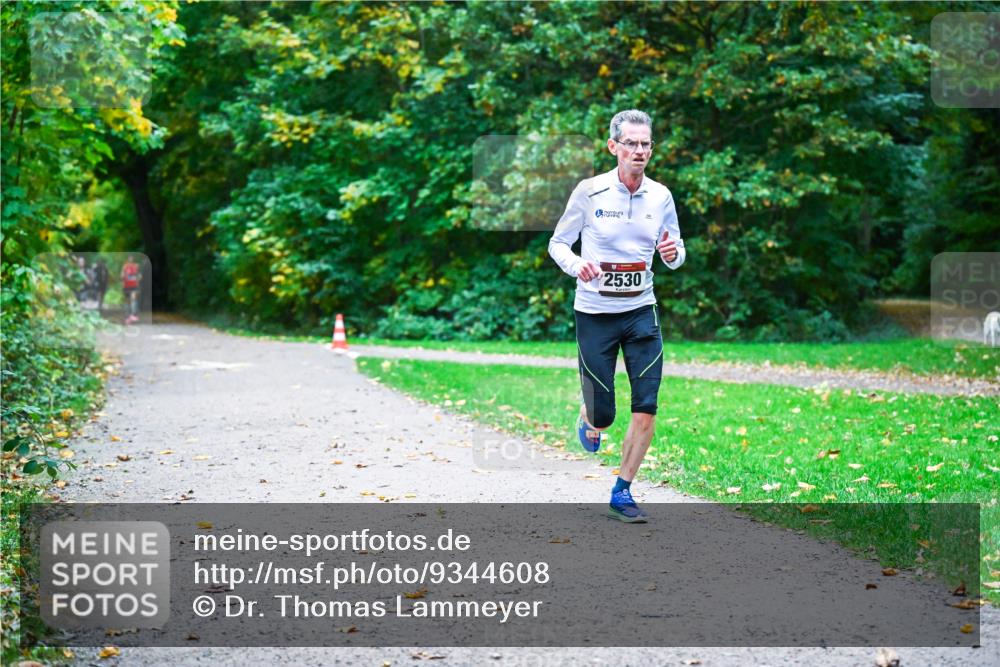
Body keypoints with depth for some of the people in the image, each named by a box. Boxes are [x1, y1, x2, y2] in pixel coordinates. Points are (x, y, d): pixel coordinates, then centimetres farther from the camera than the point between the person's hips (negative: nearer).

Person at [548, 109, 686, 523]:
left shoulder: (660, 197, 1)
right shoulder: (589, 192, -8)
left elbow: (676, 257, 11)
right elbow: (558, 242, 1)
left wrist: (673, 255, -13)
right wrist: (575, 264, -20)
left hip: (641, 312, 3)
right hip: (595, 314, -3)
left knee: (646, 409, -6)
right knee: (602, 417, 2)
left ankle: (622, 493, 10)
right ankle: (589, 419, 41)